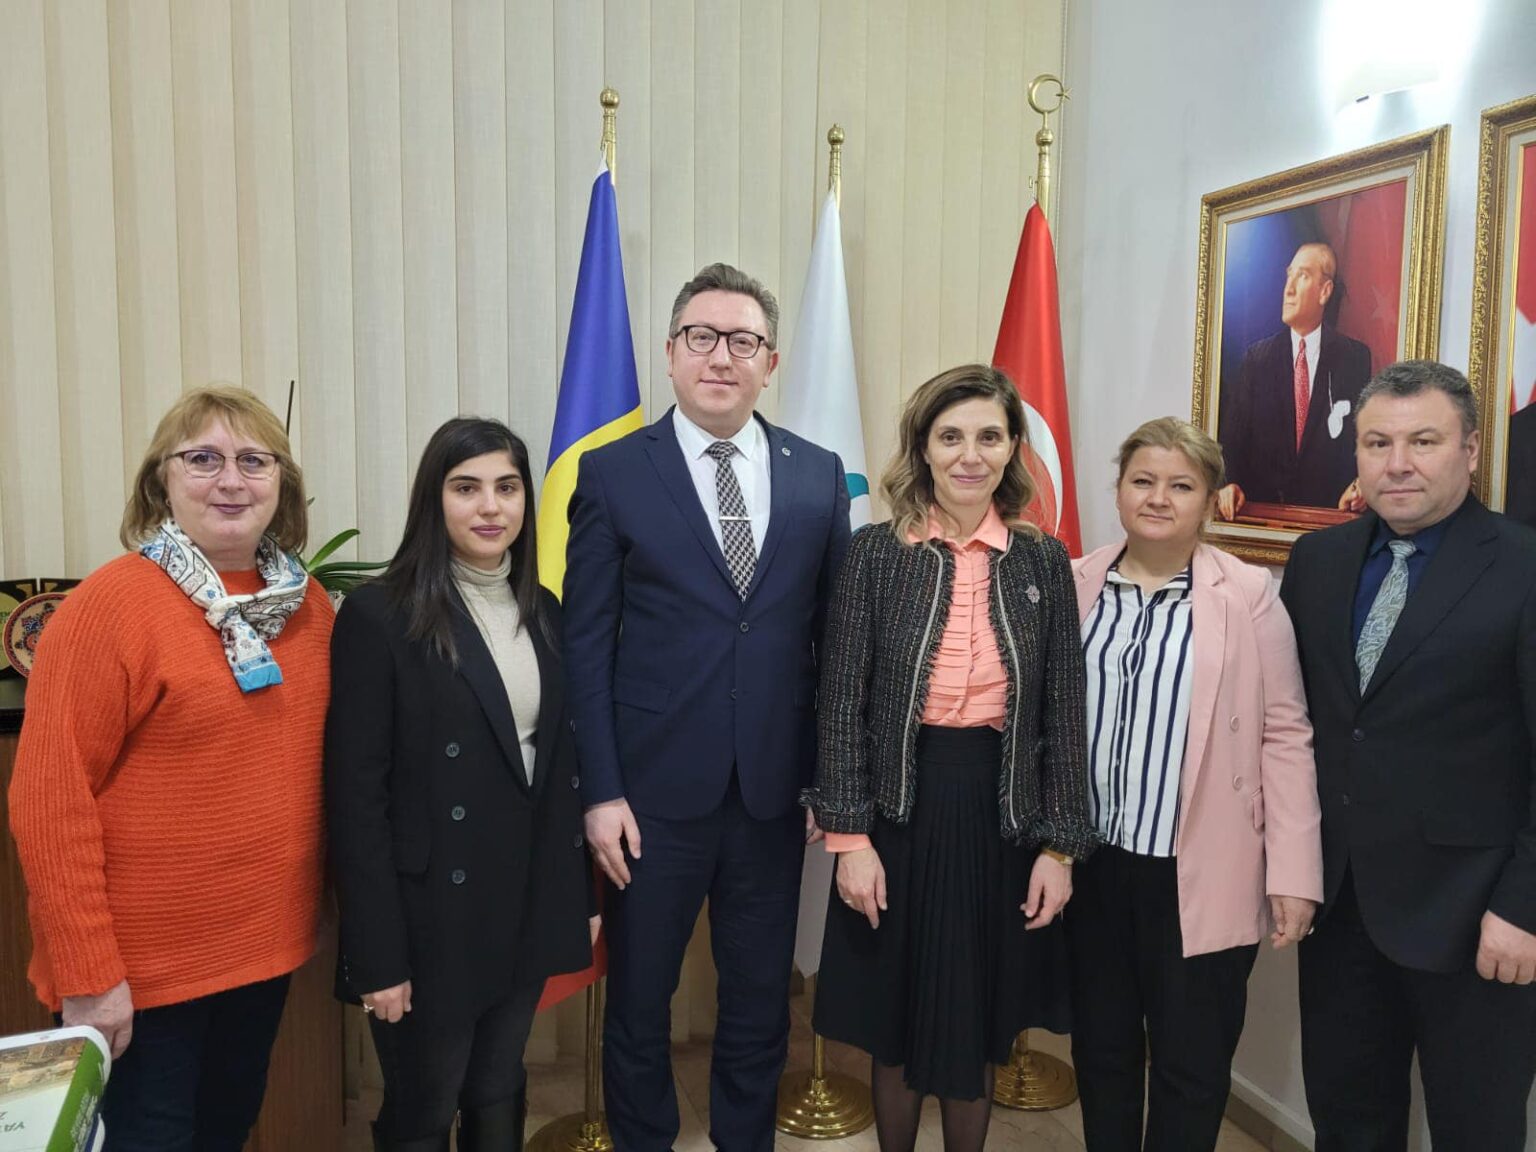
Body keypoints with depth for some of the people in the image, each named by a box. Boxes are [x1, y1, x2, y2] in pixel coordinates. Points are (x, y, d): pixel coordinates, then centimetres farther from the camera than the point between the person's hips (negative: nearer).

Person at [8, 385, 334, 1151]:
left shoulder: (307, 603, 2)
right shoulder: (111, 603, -15)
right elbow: (49, 800, -17)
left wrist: (312, 904, 7)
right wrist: (86, 973, -17)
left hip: (267, 944, 6)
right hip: (143, 964, -5)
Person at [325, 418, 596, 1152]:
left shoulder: (544, 613, 5)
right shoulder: (380, 615, -13)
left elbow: (564, 763, 9)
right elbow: (356, 795, -15)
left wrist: (581, 895, 9)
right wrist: (378, 953, -15)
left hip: (526, 906, 5)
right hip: (431, 914, -5)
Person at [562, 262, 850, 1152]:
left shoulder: (820, 474, 2)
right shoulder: (612, 473, -4)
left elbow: (834, 636, 4)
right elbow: (587, 644, -5)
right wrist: (601, 791, -8)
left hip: (775, 789, 2)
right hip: (656, 789, -2)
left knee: (762, 1000, 18)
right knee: (639, 999, 15)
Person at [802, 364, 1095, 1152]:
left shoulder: (1043, 561, 0)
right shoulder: (875, 553, -5)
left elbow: (1063, 713, 2)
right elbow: (842, 704, -5)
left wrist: (1059, 844, -1)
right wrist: (849, 835, -10)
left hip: (1002, 816, 1)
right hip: (900, 811, -1)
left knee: (977, 1032, 16)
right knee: (895, 1028, 15)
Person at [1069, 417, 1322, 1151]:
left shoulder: (1248, 594, -7)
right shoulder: (1074, 586, 1)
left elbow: (1285, 735, -6)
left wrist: (1294, 873, -9)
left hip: (1202, 877, -2)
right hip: (1091, 864, 3)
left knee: (1192, 1069, 12)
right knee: (1100, 1053, 18)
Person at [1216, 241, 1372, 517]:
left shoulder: (1355, 357, 5)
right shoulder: (1255, 356, 9)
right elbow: (1234, 432, 4)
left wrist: (1361, 485, -13)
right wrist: (1230, 483, -13)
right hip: (1264, 505, 1)